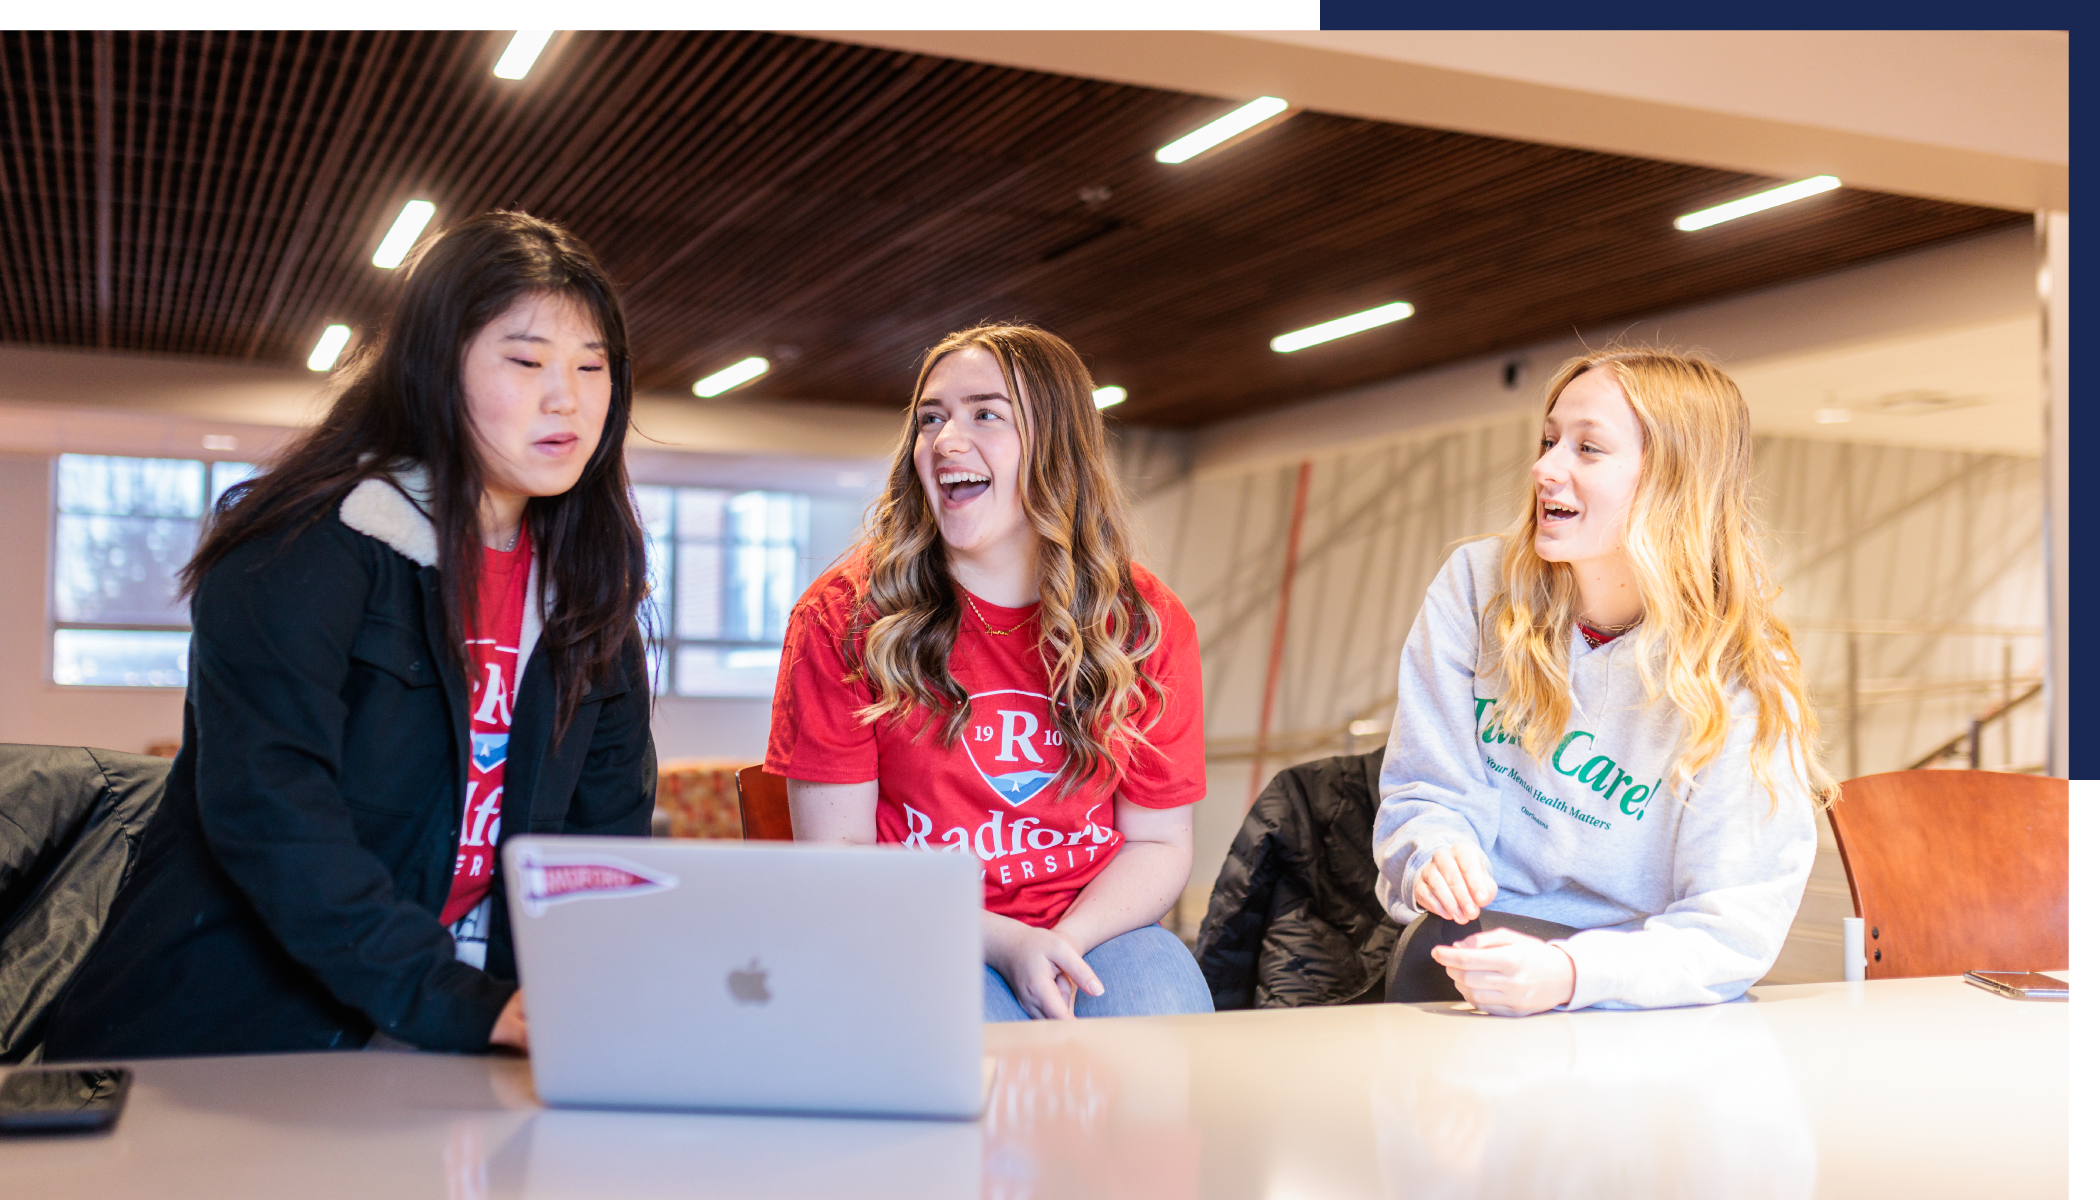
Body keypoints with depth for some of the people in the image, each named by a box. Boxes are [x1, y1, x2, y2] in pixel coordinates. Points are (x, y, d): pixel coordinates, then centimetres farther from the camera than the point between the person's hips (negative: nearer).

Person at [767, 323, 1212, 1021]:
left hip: (1097, 929, 2)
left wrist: (1067, 938, -17)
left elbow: (1157, 842, 4)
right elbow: (836, 856, -6)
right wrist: (1003, 941, -19)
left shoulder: (1147, 623, 1)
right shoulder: (844, 615, -5)